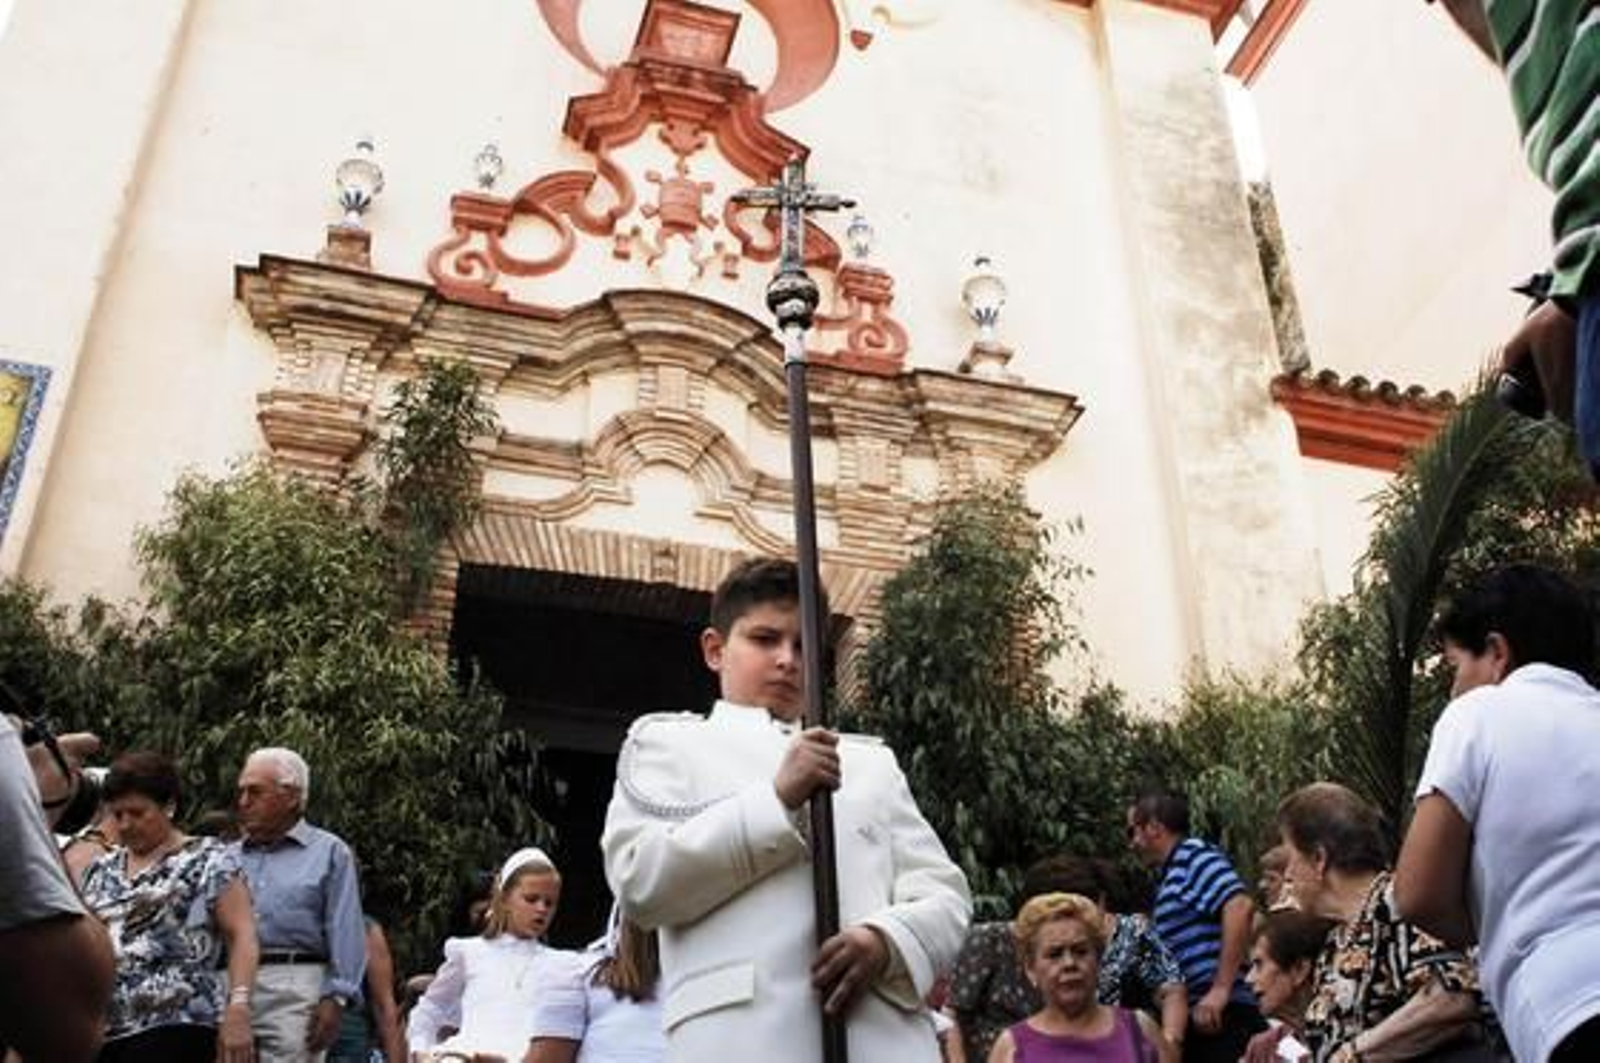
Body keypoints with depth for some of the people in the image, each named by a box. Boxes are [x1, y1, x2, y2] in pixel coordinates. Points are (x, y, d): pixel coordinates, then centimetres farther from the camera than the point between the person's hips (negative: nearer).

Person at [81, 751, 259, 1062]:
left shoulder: (210, 859, 1)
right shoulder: (101, 869, 18)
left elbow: (241, 935, -6)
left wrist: (237, 1008, -18)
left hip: (175, 1026, -5)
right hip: (100, 1030, 5)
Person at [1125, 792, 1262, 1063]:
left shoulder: (1193, 855, -6)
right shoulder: (1172, 875, 21)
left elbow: (1241, 908, -21)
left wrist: (1220, 990, -23)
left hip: (1218, 1017, -10)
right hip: (1194, 1017, 10)